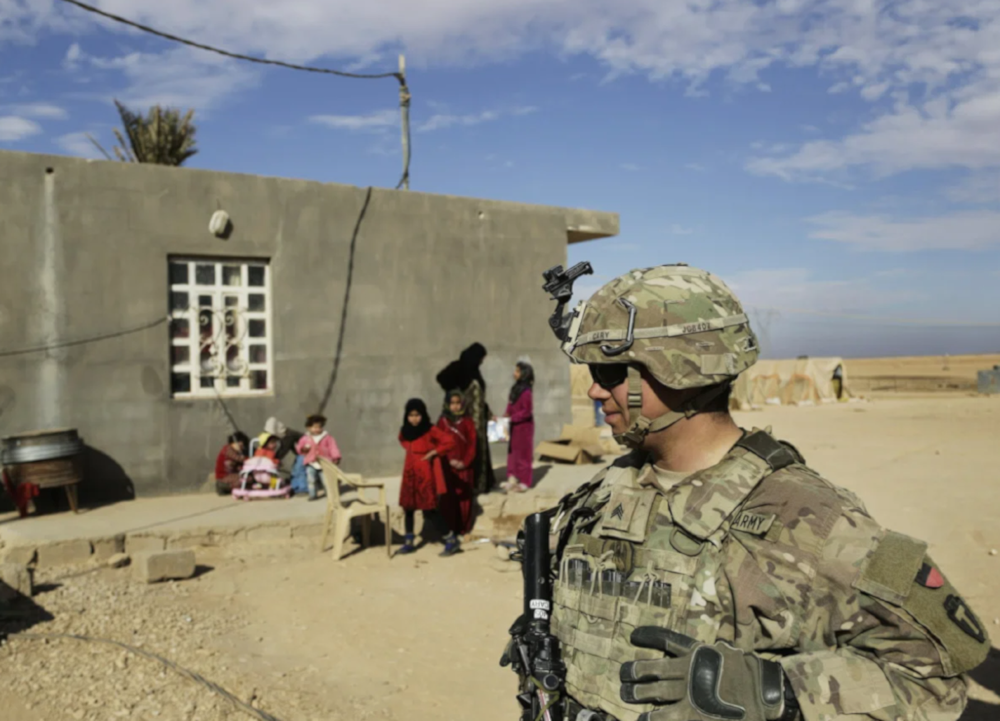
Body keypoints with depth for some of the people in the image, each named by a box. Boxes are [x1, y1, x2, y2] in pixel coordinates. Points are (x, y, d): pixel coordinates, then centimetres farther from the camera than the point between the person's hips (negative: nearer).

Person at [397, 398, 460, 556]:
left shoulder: (430, 431, -13)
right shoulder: (405, 431, 5)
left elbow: (450, 442, -20)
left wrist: (433, 452, -15)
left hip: (425, 474, -6)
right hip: (410, 473, 6)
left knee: (429, 510, -7)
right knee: (407, 507, 8)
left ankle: (451, 540, 2)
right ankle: (409, 543, 20)